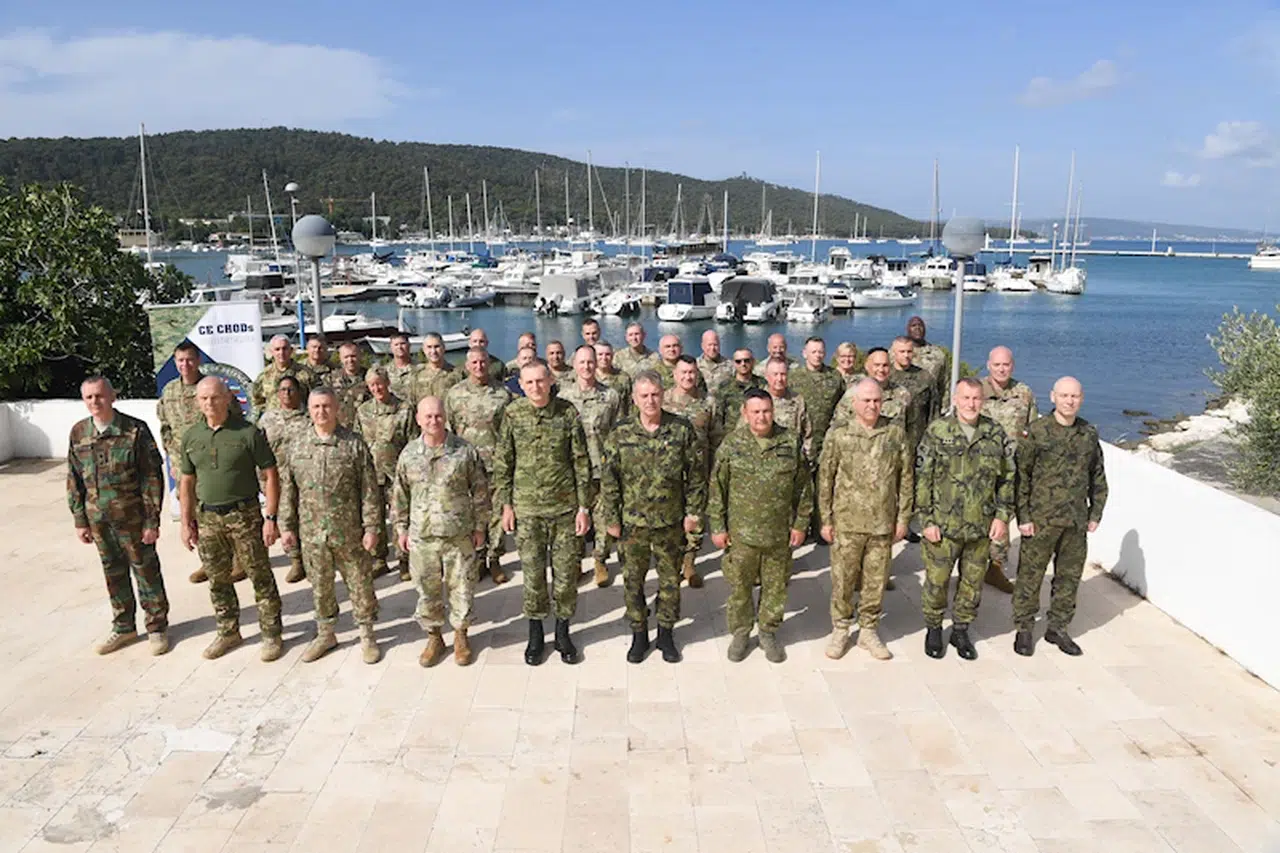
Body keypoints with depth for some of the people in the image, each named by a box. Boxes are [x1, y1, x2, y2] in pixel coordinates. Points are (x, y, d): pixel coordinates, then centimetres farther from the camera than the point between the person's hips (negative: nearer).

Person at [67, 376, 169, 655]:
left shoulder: (136, 430, -12)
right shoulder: (78, 433, 3)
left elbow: (152, 477, -11)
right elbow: (74, 480, 10)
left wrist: (152, 520, -12)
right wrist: (80, 520, 8)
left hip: (132, 517, -4)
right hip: (98, 519, 5)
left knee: (146, 570, 6)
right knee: (114, 574, 17)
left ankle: (157, 627, 20)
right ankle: (123, 627, 32)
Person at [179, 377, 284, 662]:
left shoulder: (248, 433, -8)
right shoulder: (191, 437, 5)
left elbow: (270, 476, -7)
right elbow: (187, 482, 13)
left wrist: (270, 517, -12)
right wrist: (186, 522, 9)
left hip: (244, 515, -4)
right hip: (207, 518, 4)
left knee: (260, 577, 2)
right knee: (217, 581, 14)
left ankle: (271, 635, 13)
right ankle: (228, 633, 30)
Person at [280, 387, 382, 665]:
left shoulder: (354, 444, -7)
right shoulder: (297, 444, 2)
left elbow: (370, 491, -6)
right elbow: (288, 488, 7)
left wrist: (372, 527, -9)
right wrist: (287, 526, 5)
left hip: (349, 532, -2)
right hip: (311, 532, 3)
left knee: (359, 583, 7)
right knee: (320, 586, 15)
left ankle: (367, 636, 24)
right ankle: (325, 634, 33)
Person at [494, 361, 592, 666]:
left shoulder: (568, 413, -5)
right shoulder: (513, 414, -2)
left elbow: (581, 462, -2)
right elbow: (502, 463, 4)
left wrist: (584, 506, -4)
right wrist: (506, 505, 2)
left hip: (565, 506, 0)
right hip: (527, 509, 1)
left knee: (566, 572, 7)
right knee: (532, 574, 9)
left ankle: (563, 631, 26)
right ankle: (535, 633, 26)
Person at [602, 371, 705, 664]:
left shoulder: (681, 430, -5)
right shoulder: (621, 434, -5)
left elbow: (697, 473, 0)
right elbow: (608, 479, -1)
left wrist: (694, 511, -2)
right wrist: (611, 518, -2)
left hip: (671, 521, 0)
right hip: (633, 521, 0)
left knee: (670, 579, 11)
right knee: (633, 580, 11)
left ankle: (666, 633, 30)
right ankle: (639, 634, 28)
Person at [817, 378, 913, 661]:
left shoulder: (896, 434, 1)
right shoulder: (839, 436, -3)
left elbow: (906, 478, 5)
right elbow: (825, 479, 1)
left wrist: (903, 517, 3)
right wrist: (826, 520, -1)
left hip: (883, 523, 1)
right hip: (847, 522, -1)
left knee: (876, 580, 10)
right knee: (843, 579, 7)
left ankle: (869, 630, 27)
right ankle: (840, 630, 24)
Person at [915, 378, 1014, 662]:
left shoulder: (996, 434, 3)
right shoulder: (937, 432, -7)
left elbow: (1008, 478, 11)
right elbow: (922, 478, -6)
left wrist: (1002, 515, 4)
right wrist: (926, 520, -9)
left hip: (981, 528, 3)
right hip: (943, 526, -3)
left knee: (972, 582, 13)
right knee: (936, 581, 6)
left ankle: (961, 630, 31)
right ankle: (933, 629, 27)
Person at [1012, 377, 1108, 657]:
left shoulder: (1089, 433, 6)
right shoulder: (1036, 431, -8)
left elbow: (1098, 476, 16)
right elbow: (1021, 475, -7)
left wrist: (1095, 513, 11)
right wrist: (1023, 517, -10)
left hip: (1076, 521, 4)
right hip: (1041, 519, -4)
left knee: (1070, 576, 12)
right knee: (1030, 575, 4)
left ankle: (1058, 628, 28)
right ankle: (1024, 629, 18)